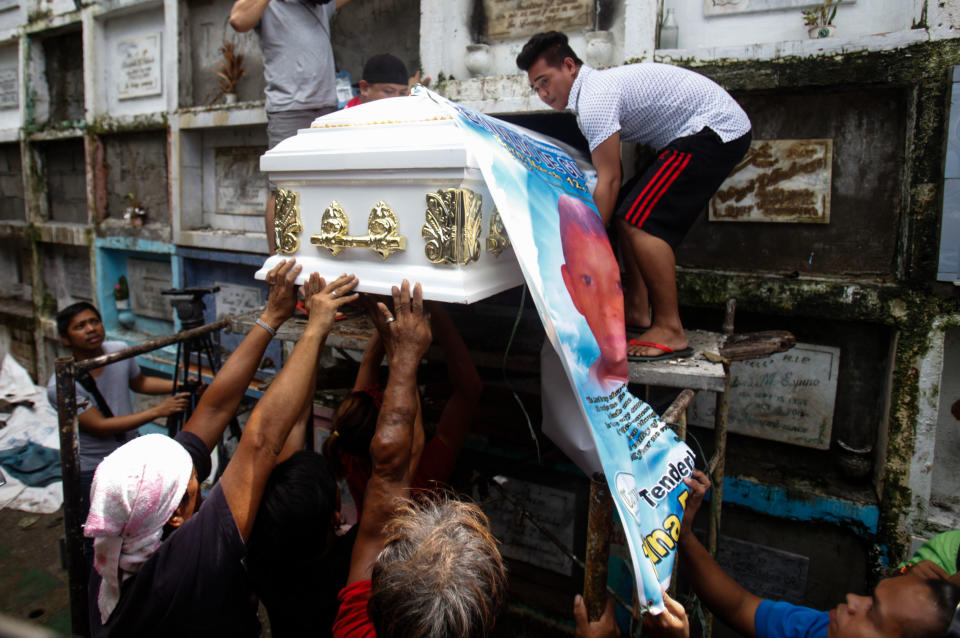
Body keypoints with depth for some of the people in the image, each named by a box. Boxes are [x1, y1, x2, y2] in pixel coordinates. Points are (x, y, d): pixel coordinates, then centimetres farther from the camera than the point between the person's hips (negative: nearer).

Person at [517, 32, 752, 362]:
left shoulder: (594, 99, -20)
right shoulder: (596, 85, 13)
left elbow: (609, 181, -22)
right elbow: (609, 174, 17)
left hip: (716, 129, -11)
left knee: (639, 219, -19)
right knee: (627, 210, 10)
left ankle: (670, 331, -14)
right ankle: (637, 309, 13)